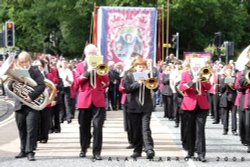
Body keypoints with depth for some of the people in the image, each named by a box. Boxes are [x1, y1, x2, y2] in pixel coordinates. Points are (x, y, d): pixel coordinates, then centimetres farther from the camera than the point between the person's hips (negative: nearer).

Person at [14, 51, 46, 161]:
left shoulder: (35, 71, -1)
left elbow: (41, 86, -12)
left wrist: (31, 96, -22)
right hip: (19, 105, 4)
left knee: (31, 130, -7)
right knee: (22, 130, 11)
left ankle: (30, 152, -6)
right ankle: (23, 150, 21)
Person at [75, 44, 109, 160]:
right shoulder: (80, 66, 11)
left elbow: (106, 80, 0)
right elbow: (77, 81, -1)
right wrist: (87, 72, -13)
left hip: (98, 99, -1)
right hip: (84, 99, 1)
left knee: (98, 126, -9)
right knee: (84, 126, 8)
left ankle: (97, 152, -8)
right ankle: (83, 149, 24)